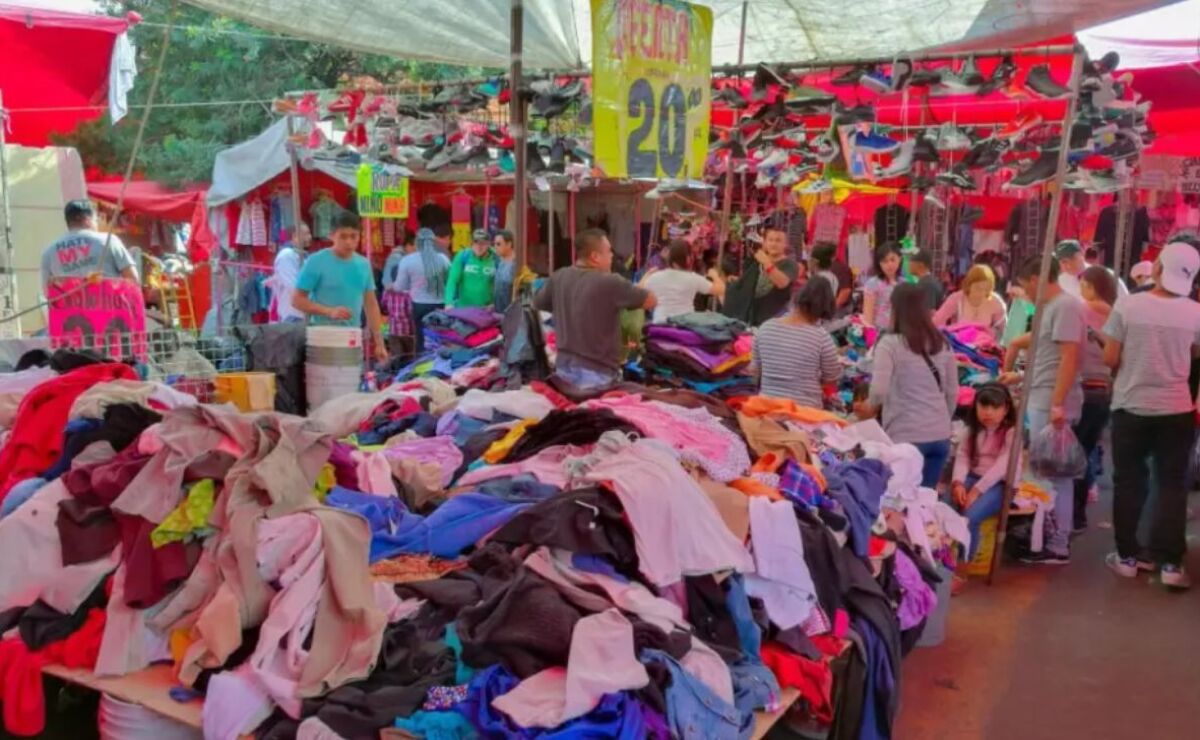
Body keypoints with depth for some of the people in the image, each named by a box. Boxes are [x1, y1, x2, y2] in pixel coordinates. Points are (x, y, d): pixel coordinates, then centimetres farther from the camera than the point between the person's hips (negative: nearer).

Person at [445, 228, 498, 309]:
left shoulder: (495, 260, -5)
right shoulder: (462, 256, -6)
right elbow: (452, 281, -10)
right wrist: (449, 303, -22)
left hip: (485, 309, 1)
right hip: (462, 306, -1)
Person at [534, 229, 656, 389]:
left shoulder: (558, 278, 0)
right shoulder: (610, 283, -18)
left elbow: (538, 304, 19)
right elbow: (651, 302, -8)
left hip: (564, 369, 7)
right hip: (597, 375, -7)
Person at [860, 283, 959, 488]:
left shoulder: (890, 344, -8)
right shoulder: (942, 344, 9)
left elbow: (879, 391, -16)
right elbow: (952, 393, 14)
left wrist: (870, 407, 5)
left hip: (905, 437, -5)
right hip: (940, 436, 5)